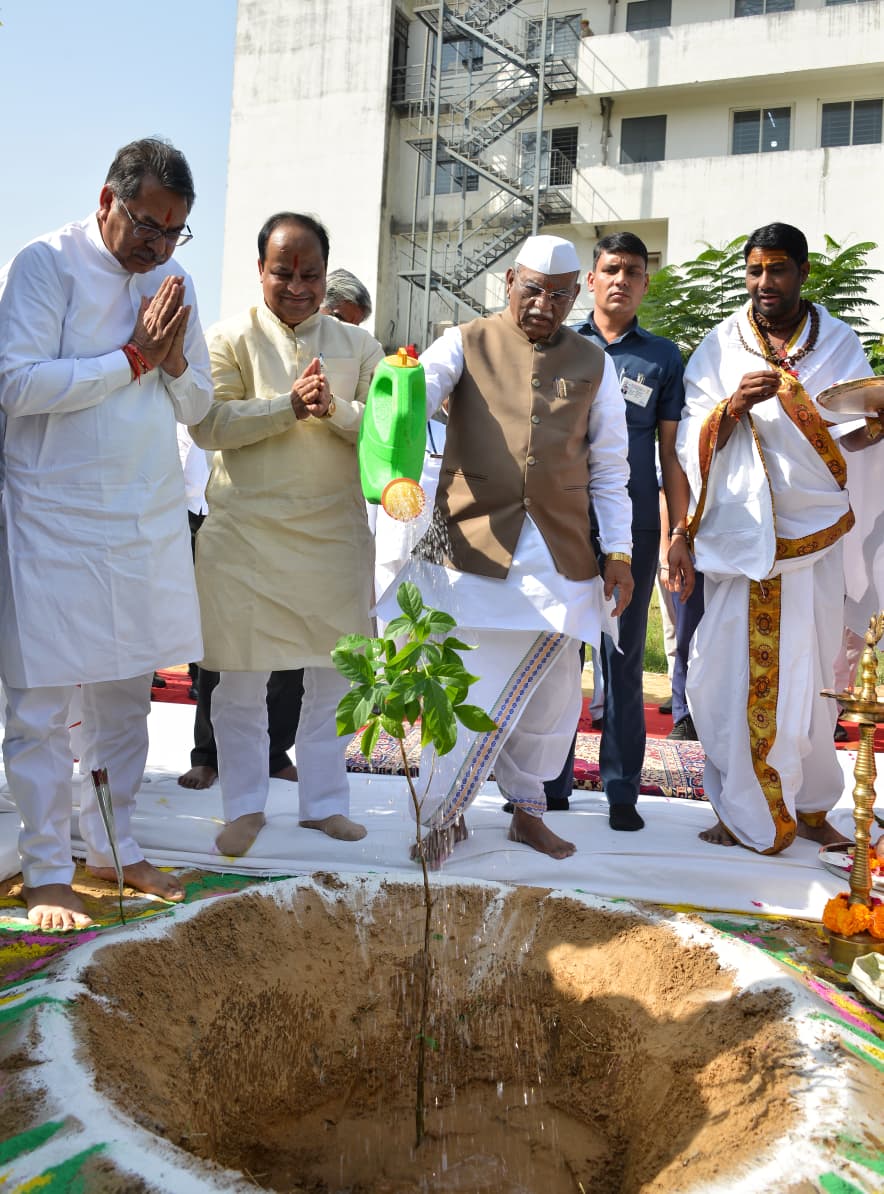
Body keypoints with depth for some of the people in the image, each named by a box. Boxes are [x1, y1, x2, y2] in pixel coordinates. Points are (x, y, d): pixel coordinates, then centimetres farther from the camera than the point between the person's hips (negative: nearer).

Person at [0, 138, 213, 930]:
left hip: (150, 518, 6)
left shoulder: (171, 280, 12)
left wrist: (174, 359, -7)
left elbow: (197, 405, 14)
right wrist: (133, 356, -14)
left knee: (126, 694, 12)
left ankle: (112, 847, 25)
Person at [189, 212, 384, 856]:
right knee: (242, 675, 2)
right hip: (246, 530, -2)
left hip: (334, 530, 2)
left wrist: (334, 409, -18)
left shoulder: (358, 345, 10)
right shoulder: (230, 338, 3)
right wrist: (289, 405, -18)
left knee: (335, 671, 6)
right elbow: (208, 424, -9)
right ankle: (245, 806, 18)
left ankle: (324, 800, 22)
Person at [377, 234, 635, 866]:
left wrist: (619, 551, 7)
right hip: (473, 545, -3)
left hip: (560, 555, 3)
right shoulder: (466, 344, 4)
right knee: (465, 688, -1)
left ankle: (528, 809, 28)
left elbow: (609, 466, 13)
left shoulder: (593, 364, 12)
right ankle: (441, 814, 16)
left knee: (550, 693, 8)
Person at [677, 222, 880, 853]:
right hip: (739, 534, 0)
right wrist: (733, 405, -18)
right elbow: (695, 441, 1)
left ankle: (809, 805, 21)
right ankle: (749, 815, 10)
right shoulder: (720, 347, 7)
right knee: (734, 671, -3)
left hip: (816, 530, 1)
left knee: (812, 671, 5)